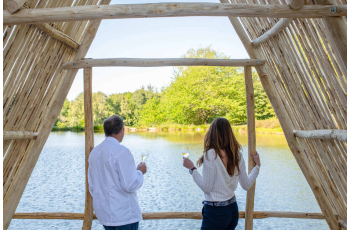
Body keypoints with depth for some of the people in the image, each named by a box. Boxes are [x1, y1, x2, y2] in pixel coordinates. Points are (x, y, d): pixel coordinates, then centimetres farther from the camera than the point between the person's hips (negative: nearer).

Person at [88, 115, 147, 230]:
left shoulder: (94, 152, 5)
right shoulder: (121, 151, -18)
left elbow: (91, 186, 13)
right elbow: (130, 185, -21)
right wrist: (140, 171, -3)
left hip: (104, 214, 8)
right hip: (124, 215, -7)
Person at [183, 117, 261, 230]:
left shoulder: (211, 154, -18)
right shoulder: (237, 154, 0)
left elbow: (206, 188, -15)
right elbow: (246, 185, 7)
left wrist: (192, 168, -7)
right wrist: (257, 166, 20)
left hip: (215, 212, -6)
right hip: (233, 208, 7)